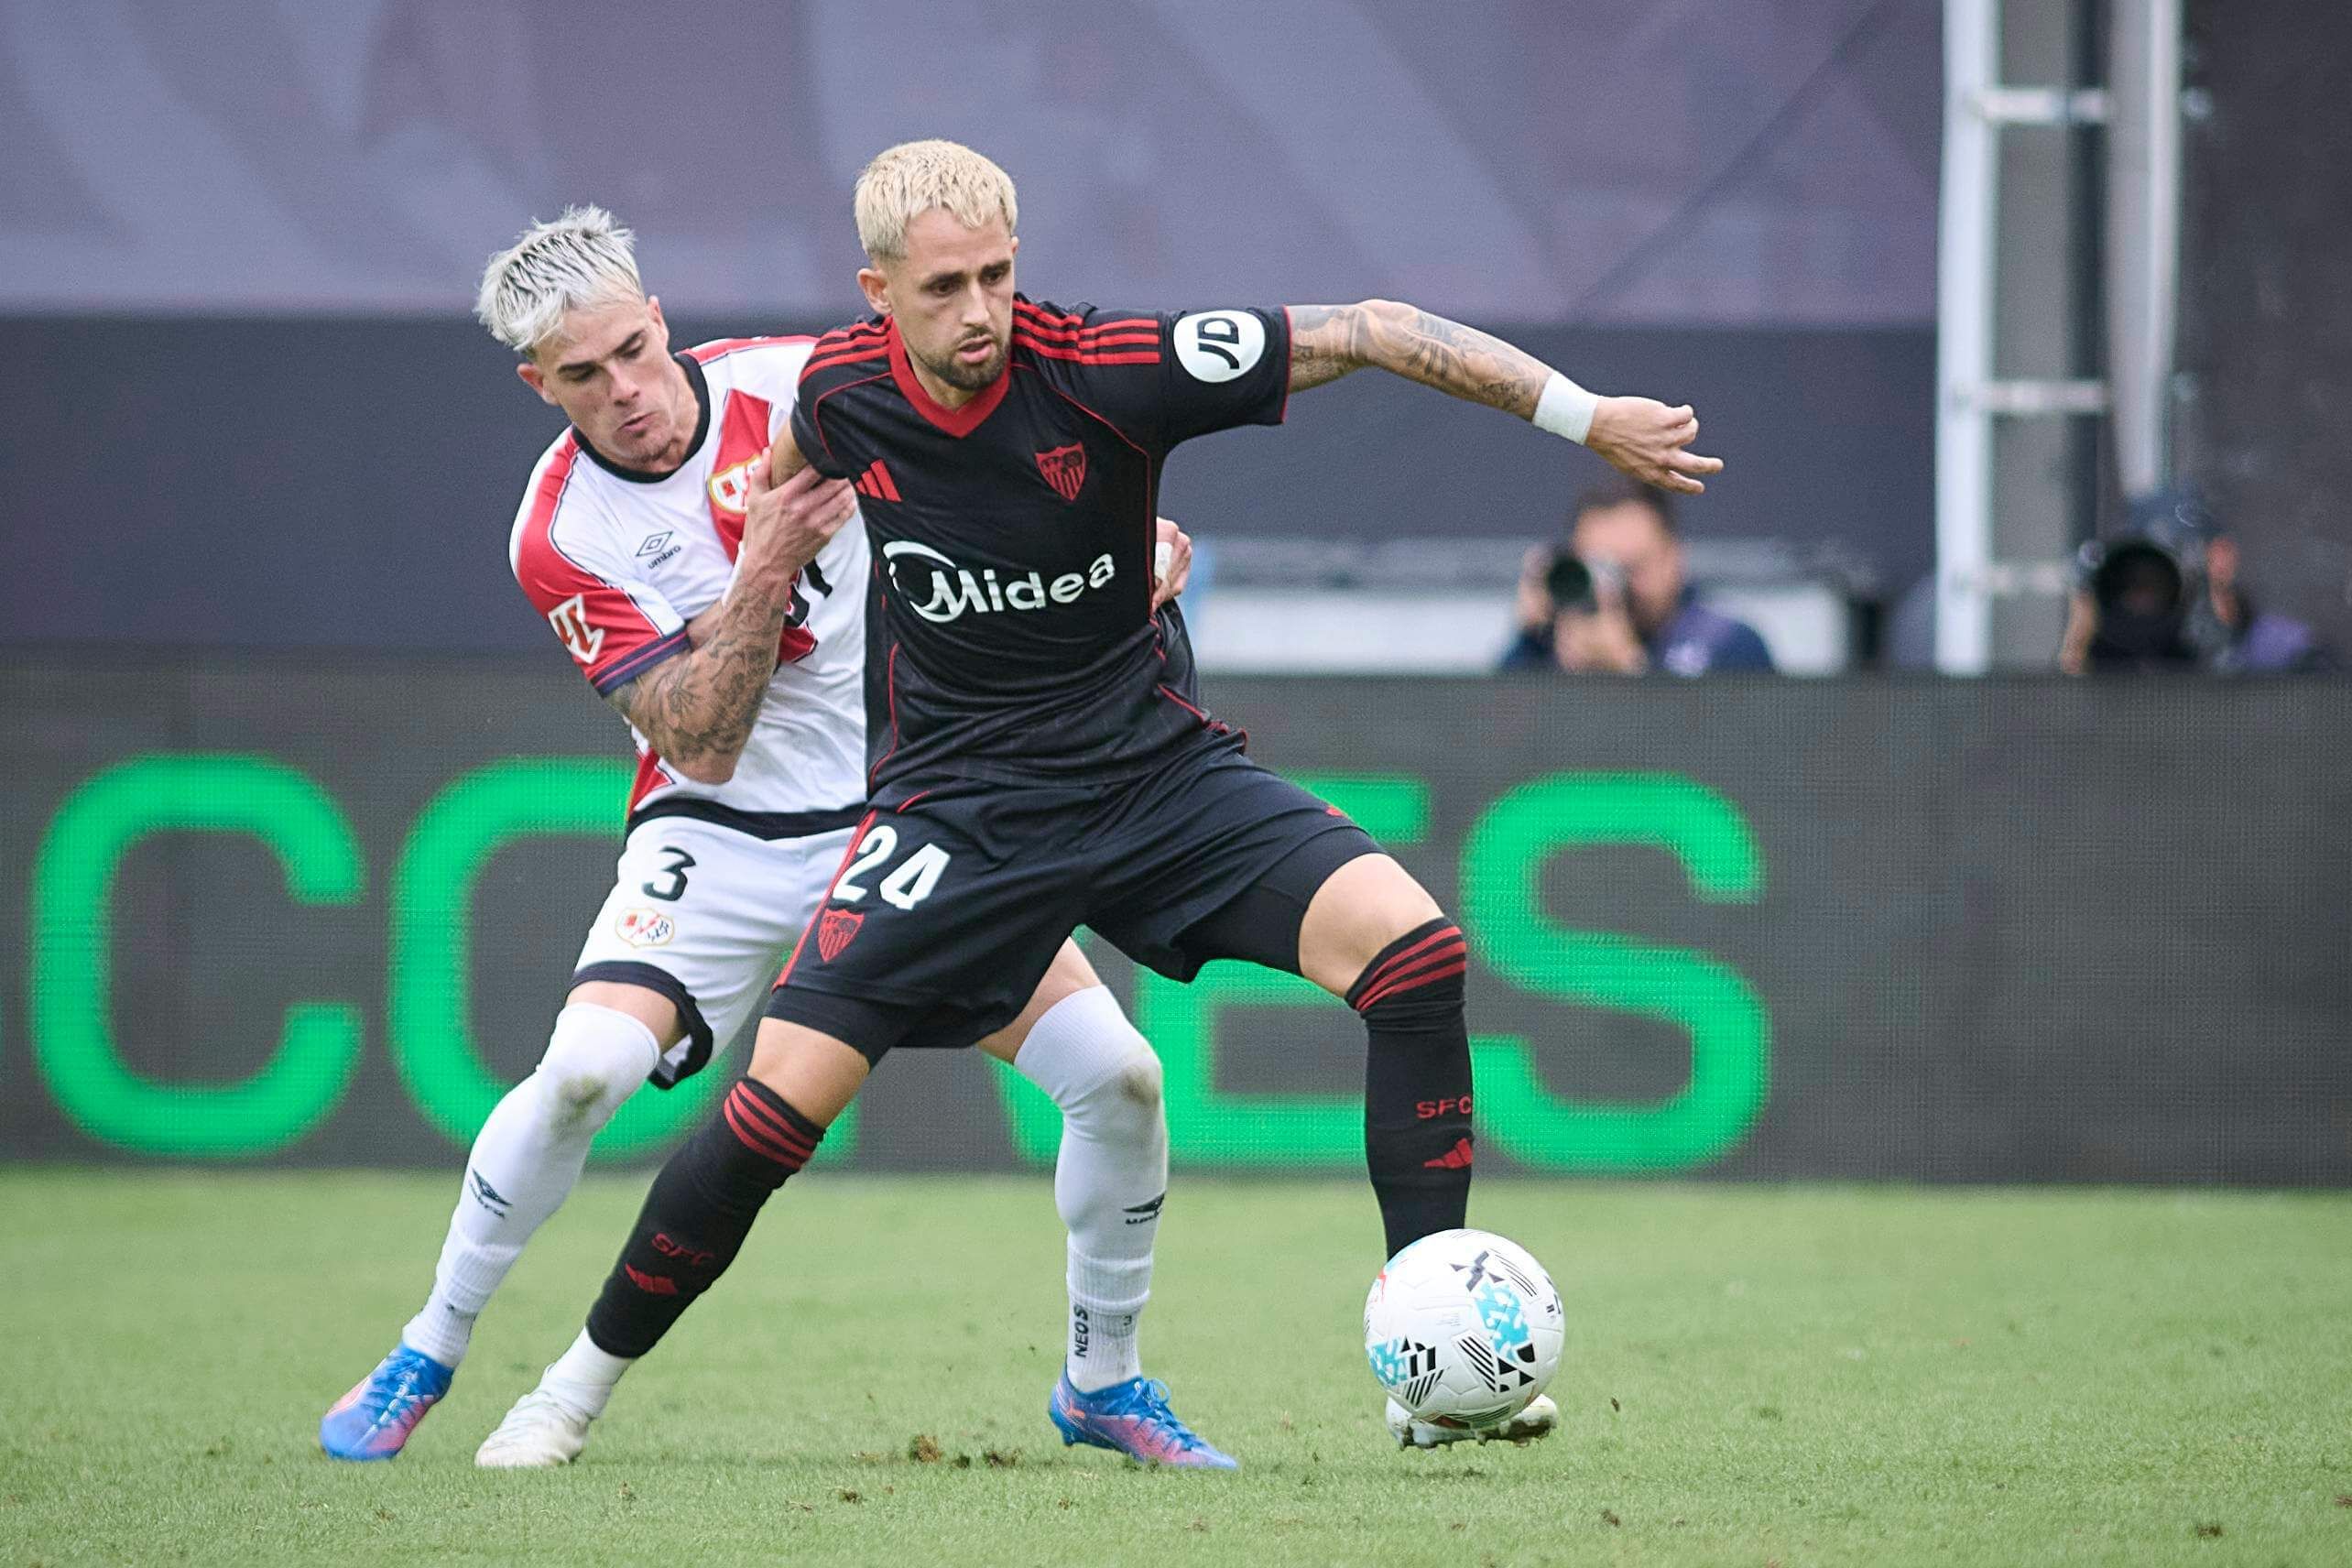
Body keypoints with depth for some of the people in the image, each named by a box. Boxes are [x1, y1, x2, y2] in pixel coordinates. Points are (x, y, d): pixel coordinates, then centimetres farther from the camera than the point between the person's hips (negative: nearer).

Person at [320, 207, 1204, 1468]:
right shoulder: (564, 534, -13)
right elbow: (700, 744, -18)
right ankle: (424, 1359, -3)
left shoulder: (797, 382, -8)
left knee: (1117, 1075, -10)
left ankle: (1102, 1378, 13)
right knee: (582, 1069, -25)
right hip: (727, 833, -2)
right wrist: (765, 571, -29)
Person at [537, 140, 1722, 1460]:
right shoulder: (841, 390, -11)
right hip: (960, 796, 0)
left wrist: (1588, 416, -17)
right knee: (782, 1101, -16)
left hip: (1158, 767, 0)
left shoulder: (1102, 366, -19)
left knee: (1415, 951, -22)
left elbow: (1369, 334, -15)